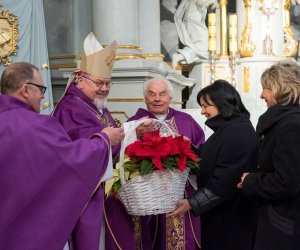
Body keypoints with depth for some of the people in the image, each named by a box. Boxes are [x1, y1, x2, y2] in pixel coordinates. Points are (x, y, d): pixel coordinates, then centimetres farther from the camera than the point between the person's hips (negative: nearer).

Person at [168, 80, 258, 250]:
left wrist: (192, 203, -23)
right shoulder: (226, 128, 11)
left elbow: (225, 180, -25)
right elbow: (211, 162, 14)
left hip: (231, 219, -9)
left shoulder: (238, 132, -21)